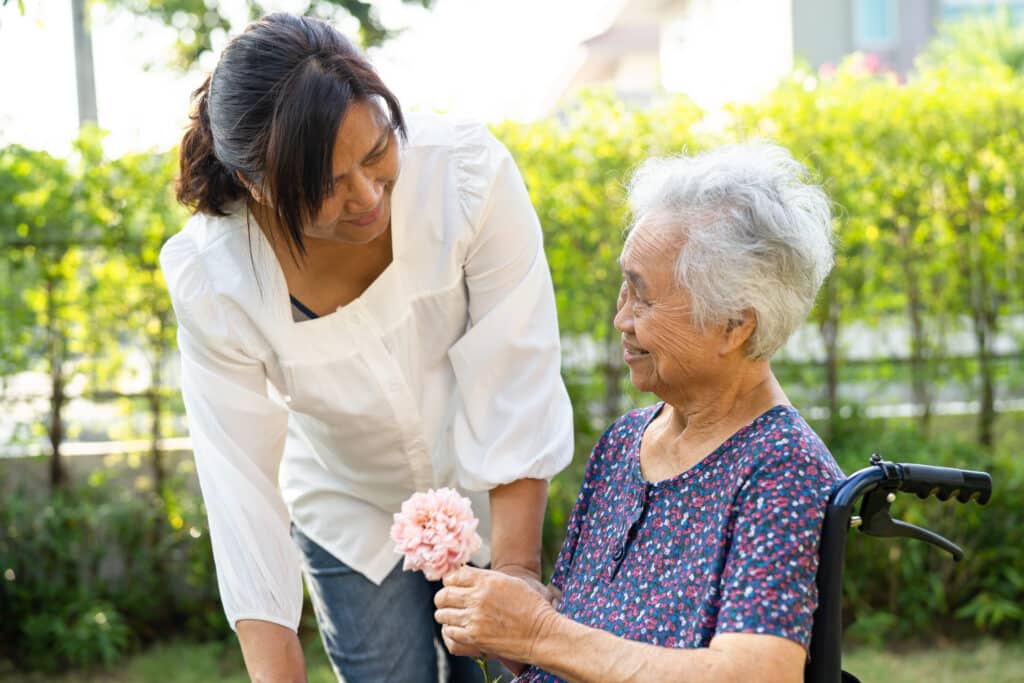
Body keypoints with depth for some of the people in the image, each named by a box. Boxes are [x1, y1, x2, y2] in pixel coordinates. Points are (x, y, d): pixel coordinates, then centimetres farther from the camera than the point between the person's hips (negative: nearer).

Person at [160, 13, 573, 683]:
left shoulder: (467, 169, -29)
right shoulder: (213, 280, -26)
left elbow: (515, 385, -25)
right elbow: (243, 485, -23)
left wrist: (516, 569, -26)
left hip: (491, 504, 0)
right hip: (352, 522, 0)